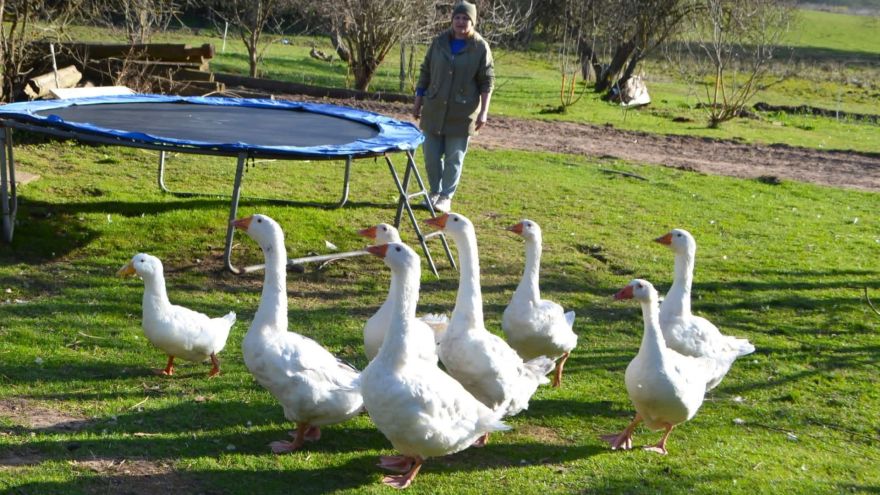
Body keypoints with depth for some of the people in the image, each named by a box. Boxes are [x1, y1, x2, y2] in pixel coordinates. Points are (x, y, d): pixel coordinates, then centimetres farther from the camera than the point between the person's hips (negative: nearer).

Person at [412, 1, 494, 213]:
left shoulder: (481, 48, -4)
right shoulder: (439, 42, 5)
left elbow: (487, 82, -3)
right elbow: (425, 73, 11)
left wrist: (483, 112, -10)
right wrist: (418, 102, 10)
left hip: (461, 114, -3)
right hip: (434, 110, 3)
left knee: (454, 158, 1)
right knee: (431, 155, 8)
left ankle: (446, 197, 12)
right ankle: (435, 192, 26)